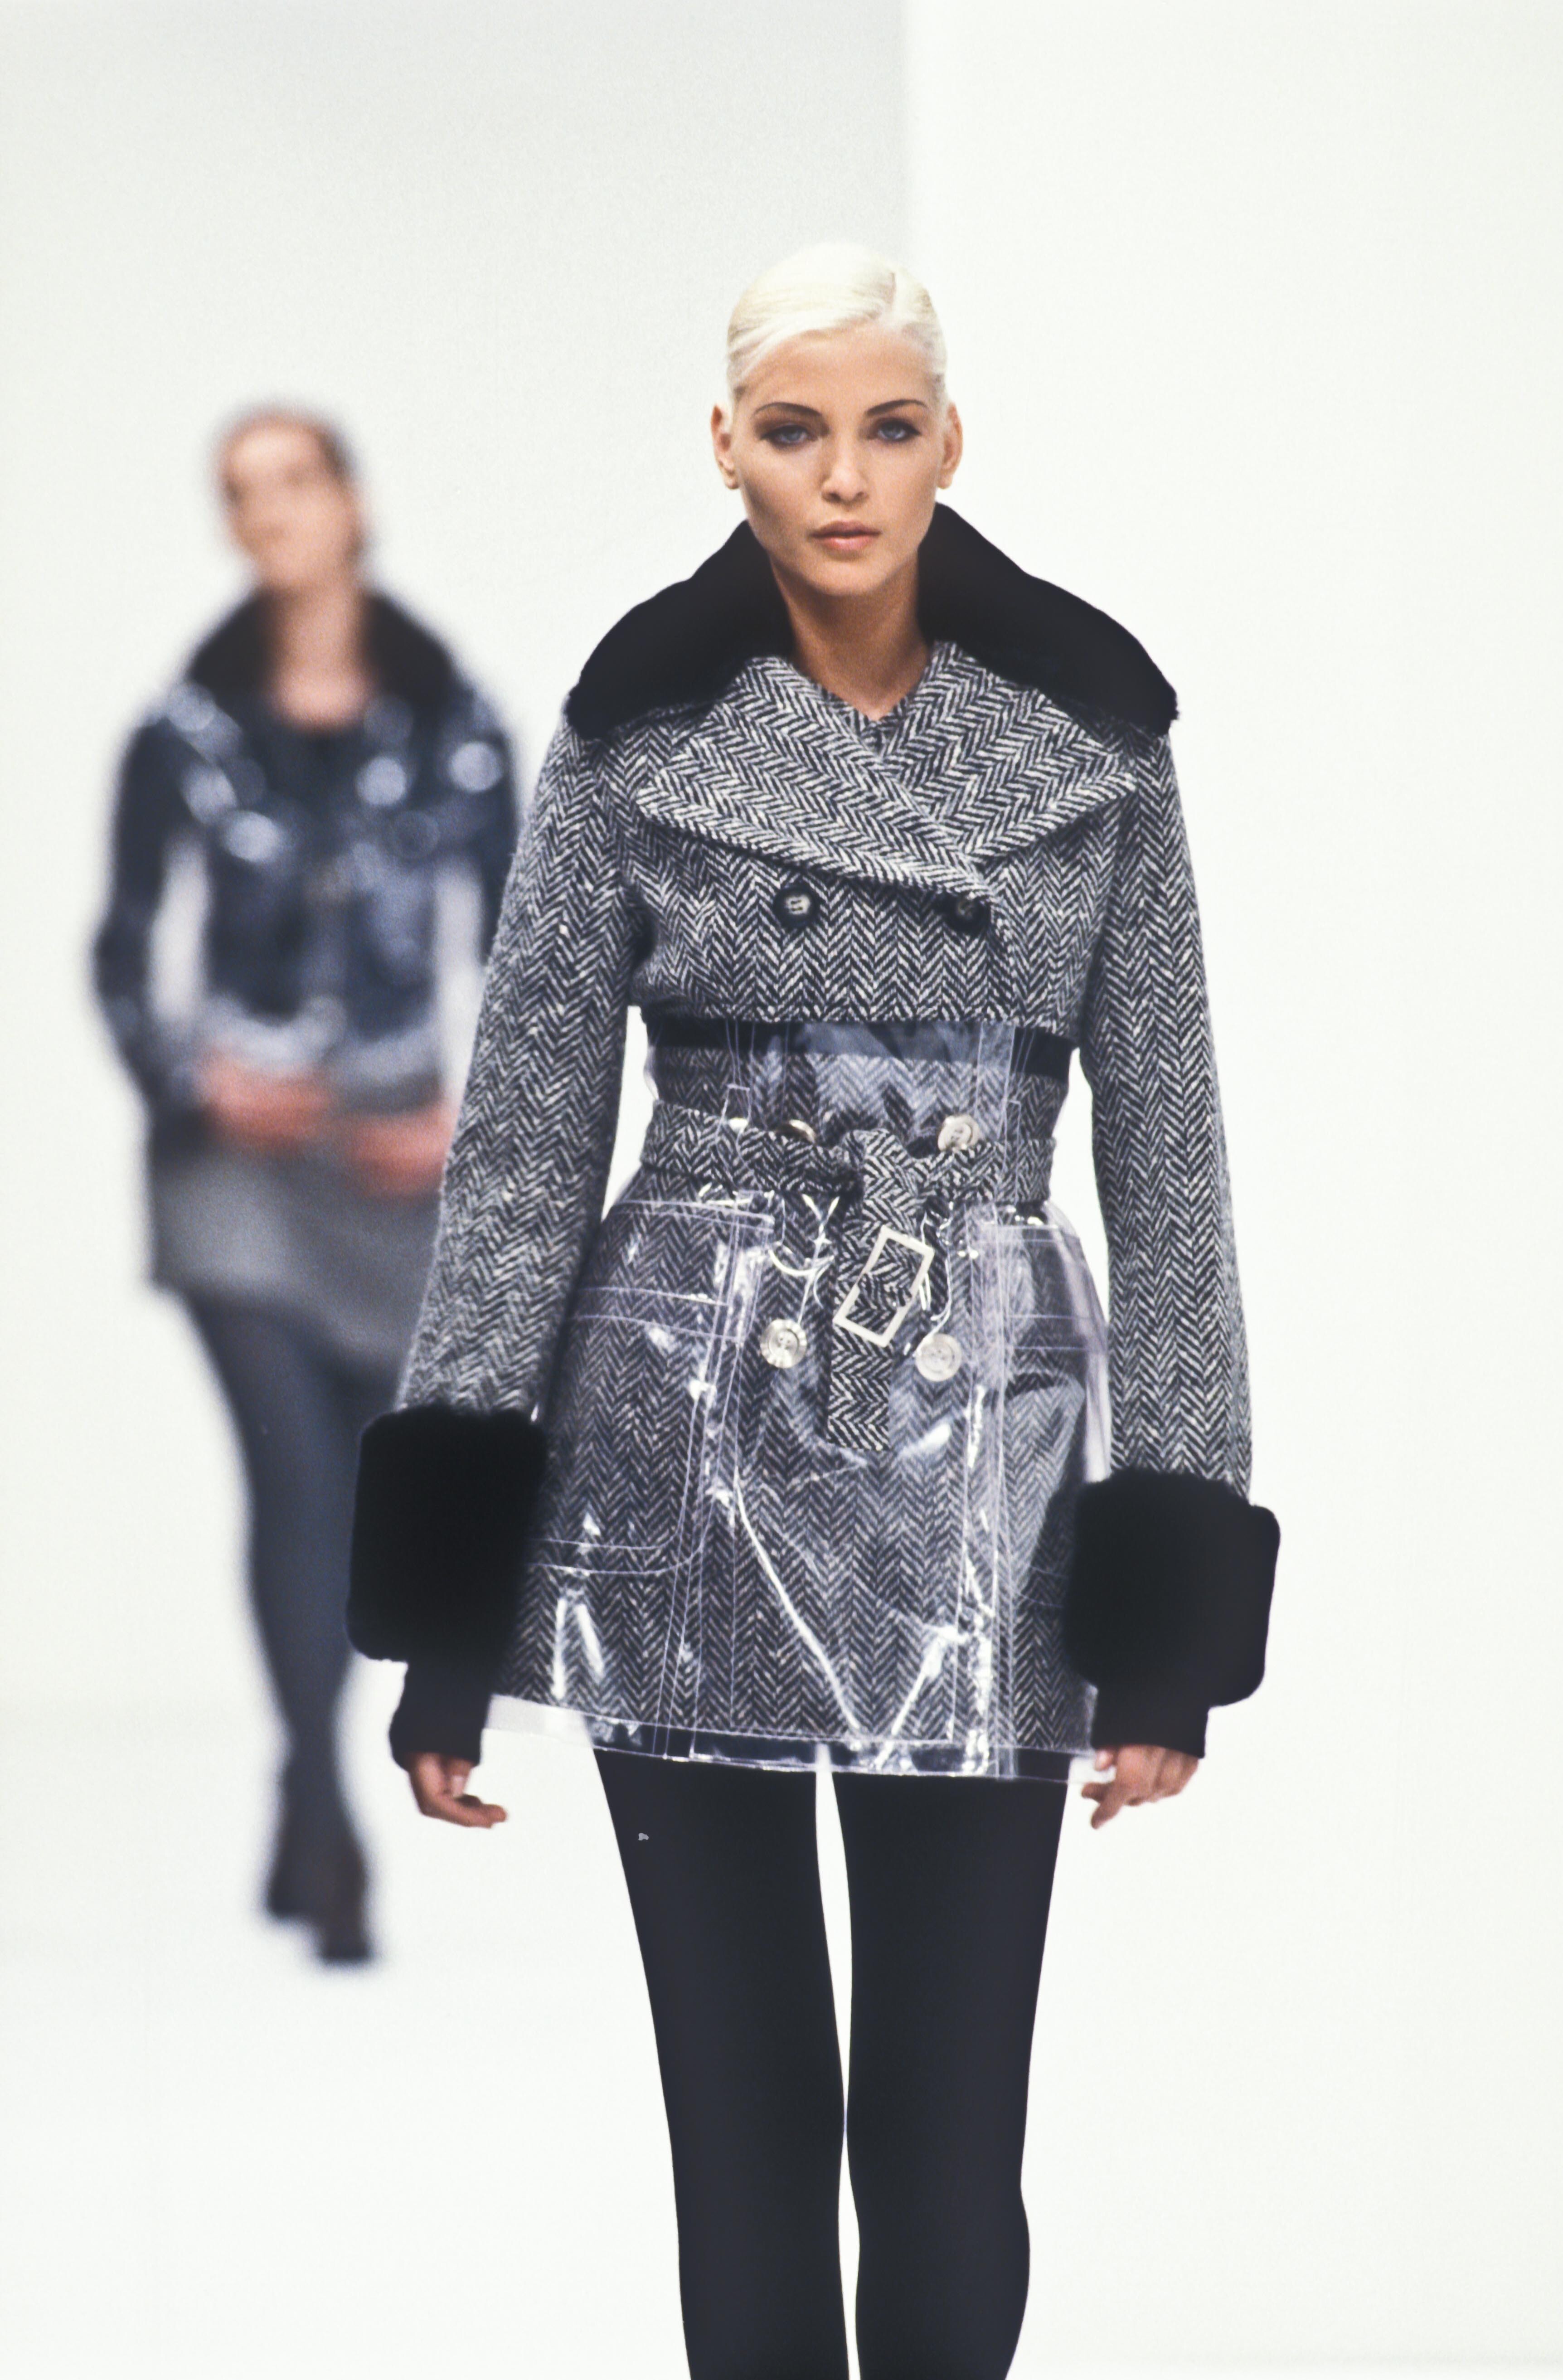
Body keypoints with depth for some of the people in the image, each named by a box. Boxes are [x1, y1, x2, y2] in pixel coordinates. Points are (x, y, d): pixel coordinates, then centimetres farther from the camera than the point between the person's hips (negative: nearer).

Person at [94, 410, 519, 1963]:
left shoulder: (449, 731, 2)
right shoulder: (187, 736, 0)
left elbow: (501, 949, 6)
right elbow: (132, 958, 2)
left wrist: (468, 1111, -9)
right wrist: (199, 1084, -16)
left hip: (397, 1155, 2)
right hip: (239, 1144, -2)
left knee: (357, 1489, 8)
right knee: (294, 1471, -15)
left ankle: (300, 1831, 26)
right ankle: (331, 1852, -16)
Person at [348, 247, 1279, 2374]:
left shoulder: (1090, 728, 3)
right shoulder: (641, 728, 1)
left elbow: (1165, 1150, 4)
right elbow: (525, 1139, 1)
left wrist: (1176, 1602, -2)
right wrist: (448, 1604, -6)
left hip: (982, 1456, 0)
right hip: (687, 1450, 0)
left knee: (950, 2129, -2)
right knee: (742, 2113, 3)